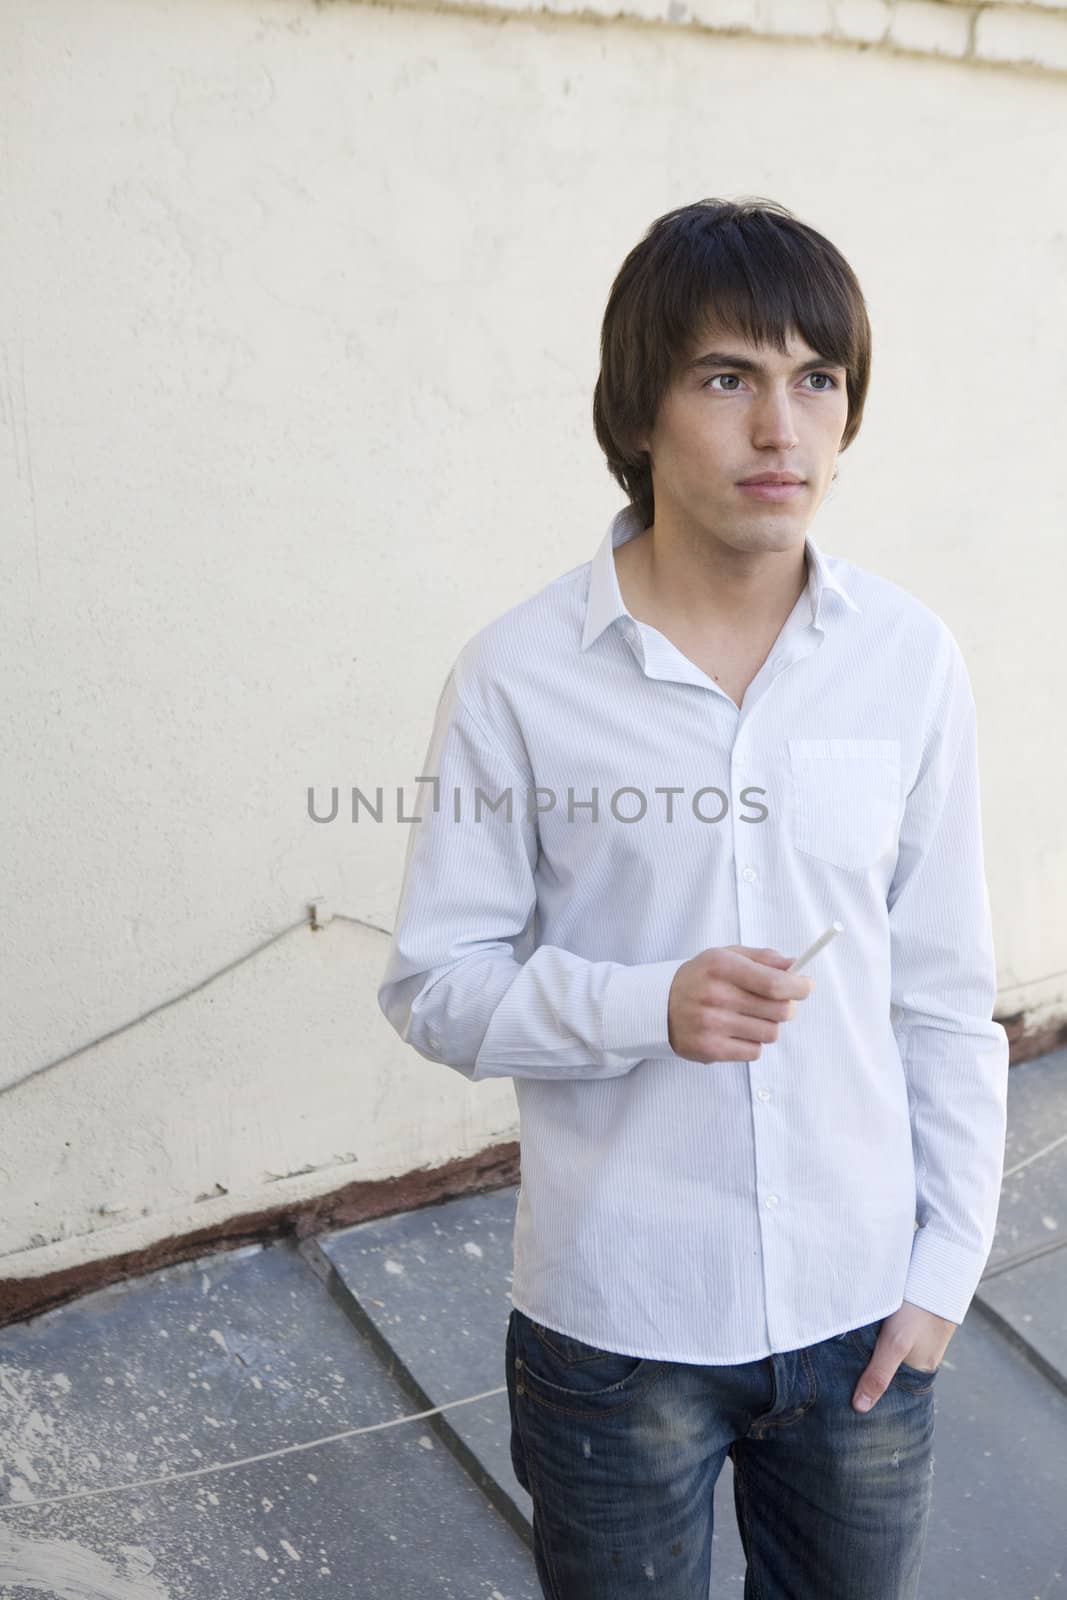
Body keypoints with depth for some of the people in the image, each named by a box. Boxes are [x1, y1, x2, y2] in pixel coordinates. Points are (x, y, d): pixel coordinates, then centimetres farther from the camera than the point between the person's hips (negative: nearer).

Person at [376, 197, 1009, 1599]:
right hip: (614, 1322, -2)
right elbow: (433, 983, -8)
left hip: (858, 1306, 3)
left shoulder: (910, 658, -6)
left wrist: (947, 1261, 1)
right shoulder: (520, 676, -13)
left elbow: (946, 991, 0)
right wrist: (648, 1006, -24)